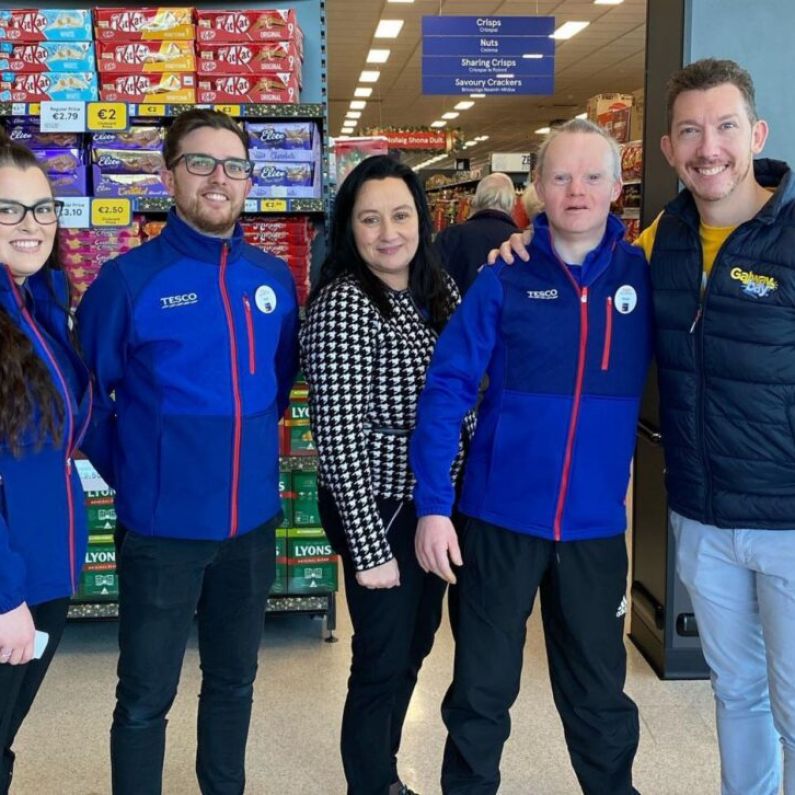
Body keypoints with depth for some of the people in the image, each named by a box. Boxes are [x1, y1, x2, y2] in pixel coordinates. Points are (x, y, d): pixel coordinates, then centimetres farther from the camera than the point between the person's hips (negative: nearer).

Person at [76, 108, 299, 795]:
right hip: (161, 527, -4)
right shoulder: (128, 279, -11)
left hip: (254, 520, 4)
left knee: (234, 682, 21)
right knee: (146, 698, 10)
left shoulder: (275, 278, 2)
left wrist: (250, 449, 12)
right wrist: (129, 474, 0)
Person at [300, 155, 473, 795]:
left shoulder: (440, 288, 2)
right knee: (383, 661, 6)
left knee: (414, 647, 22)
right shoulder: (343, 304, -20)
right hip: (376, 509, -8)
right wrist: (369, 547, -21)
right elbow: (339, 438, -22)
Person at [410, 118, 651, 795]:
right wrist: (433, 505, -12)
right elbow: (447, 387, -7)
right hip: (500, 515, -1)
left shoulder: (644, 275, 0)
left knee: (599, 694, 17)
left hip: (596, 523, 2)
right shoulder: (505, 277, -5)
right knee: (482, 690, 13)